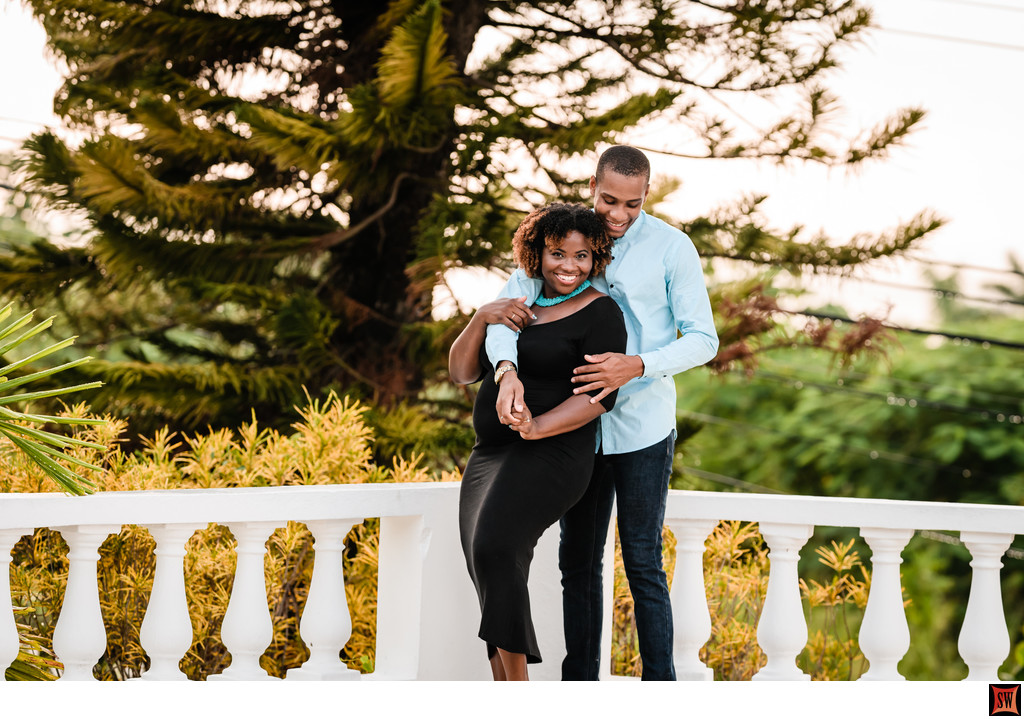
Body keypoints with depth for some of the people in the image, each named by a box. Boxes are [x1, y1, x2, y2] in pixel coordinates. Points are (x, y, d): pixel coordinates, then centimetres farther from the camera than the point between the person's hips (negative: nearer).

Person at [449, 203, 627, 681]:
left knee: (495, 548, -30)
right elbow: (461, 372, 13)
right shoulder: (518, 306, 17)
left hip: (550, 456, -8)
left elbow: (599, 396, -13)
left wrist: (537, 426, -27)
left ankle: (517, 679, -27)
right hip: (490, 458, 8)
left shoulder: (600, 313, -4)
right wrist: (482, 318, -5)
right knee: (491, 581, 2)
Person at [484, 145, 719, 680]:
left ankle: (659, 683, 3)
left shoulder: (671, 248, -7)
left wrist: (637, 366, -24)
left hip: (643, 426, -4)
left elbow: (703, 339, -7)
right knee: (578, 562, 10)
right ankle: (580, 682, 19)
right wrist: (507, 372, -27)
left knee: (643, 565, -3)